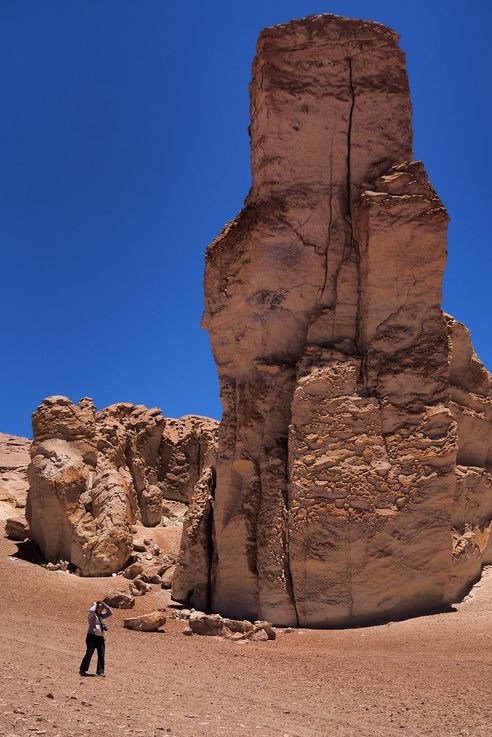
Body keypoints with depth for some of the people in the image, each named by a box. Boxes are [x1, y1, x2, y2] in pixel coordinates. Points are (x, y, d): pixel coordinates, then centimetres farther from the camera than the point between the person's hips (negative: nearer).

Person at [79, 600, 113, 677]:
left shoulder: (101, 615, 20)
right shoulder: (91, 615, 0)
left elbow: (110, 613, 20)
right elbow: (91, 611, -23)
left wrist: (104, 605, 12)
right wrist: (94, 604, -5)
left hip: (100, 637, 6)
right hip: (92, 636, -6)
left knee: (101, 655, -2)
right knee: (89, 653, -5)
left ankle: (100, 671, 0)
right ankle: (82, 670, 8)